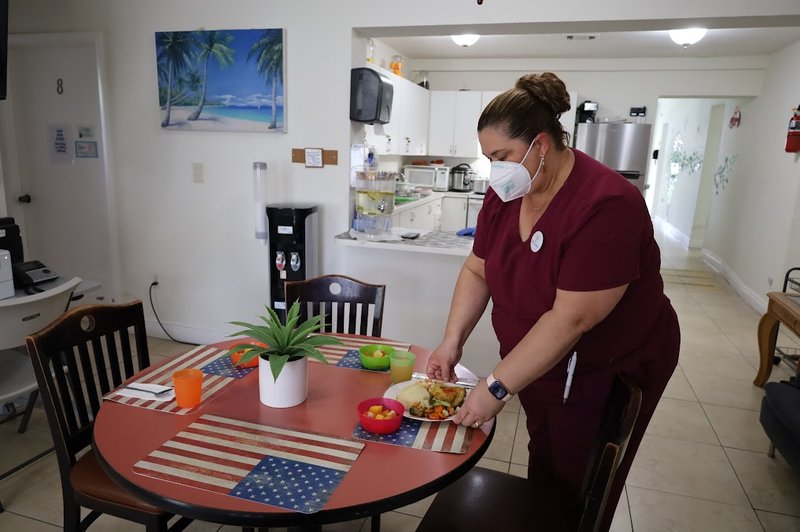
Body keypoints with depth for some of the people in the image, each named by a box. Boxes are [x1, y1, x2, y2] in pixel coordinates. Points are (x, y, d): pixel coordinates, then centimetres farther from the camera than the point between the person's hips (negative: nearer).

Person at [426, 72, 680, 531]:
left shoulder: (605, 205, -30)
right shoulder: (505, 193, -7)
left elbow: (570, 320, -32)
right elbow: (478, 270, -1)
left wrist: (497, 388, -29)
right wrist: (452, 342, -11)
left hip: (606, 372, -6)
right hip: (538, 361, 6)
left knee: (579, 489, 12)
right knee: (542, 461, 24)